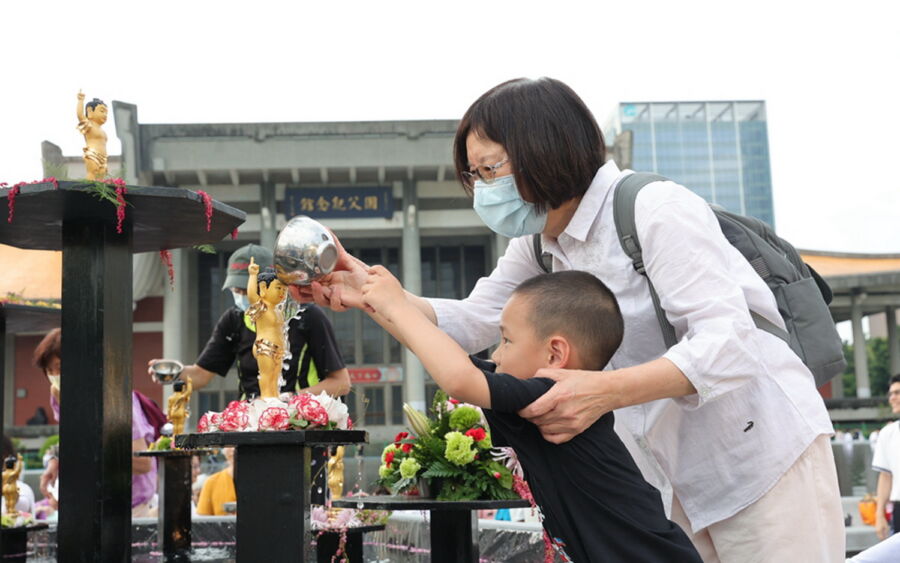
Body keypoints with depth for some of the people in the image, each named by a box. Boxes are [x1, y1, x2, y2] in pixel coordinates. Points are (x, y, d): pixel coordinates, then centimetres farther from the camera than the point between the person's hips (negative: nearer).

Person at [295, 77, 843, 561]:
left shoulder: (656, 210, -21)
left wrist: (604, 391, -40)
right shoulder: (542, 244, 6)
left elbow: (727, 346, -27)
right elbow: (473, 321, 5)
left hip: (769, 457, -7)